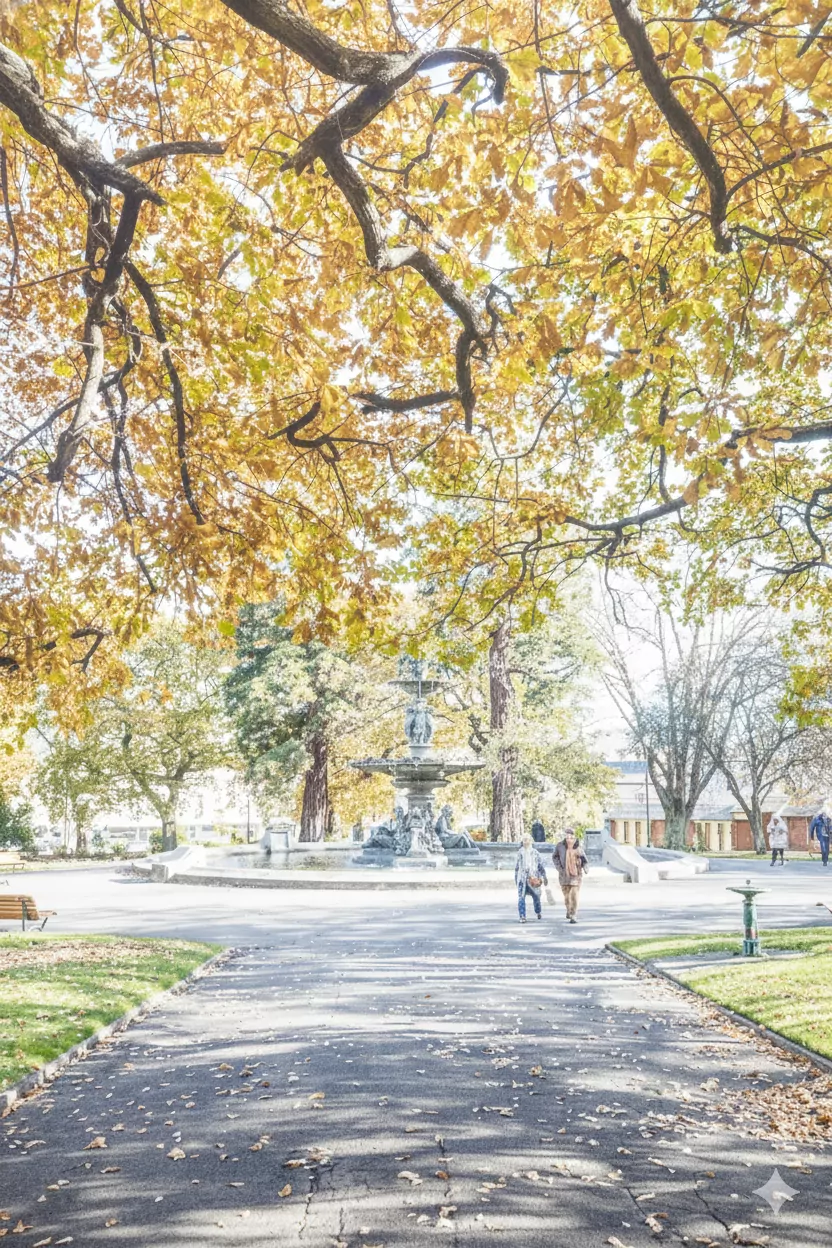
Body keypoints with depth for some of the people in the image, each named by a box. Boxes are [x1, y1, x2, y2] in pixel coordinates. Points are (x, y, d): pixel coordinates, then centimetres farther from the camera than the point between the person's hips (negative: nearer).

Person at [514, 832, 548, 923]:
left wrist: (544, 876, -4)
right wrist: (516, 877, 22)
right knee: (521, 897, -9)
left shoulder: (535, 852, 1)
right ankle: (522, 916, -8)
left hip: (533, 877, -1)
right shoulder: (520, 852, 9)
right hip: (522, 877, 1)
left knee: (536, 896, 9)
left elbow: (541, 864, 1)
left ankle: (538, 912, 35)